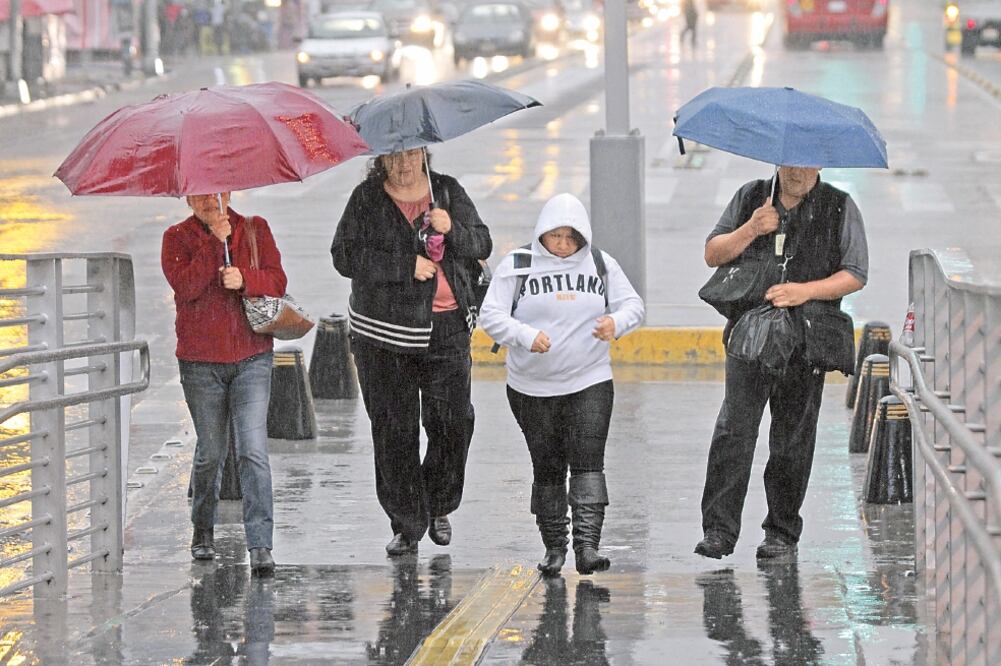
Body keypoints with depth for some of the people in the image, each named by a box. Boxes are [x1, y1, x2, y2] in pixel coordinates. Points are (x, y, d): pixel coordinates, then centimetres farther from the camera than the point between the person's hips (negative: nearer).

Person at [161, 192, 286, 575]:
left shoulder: (255, 230, 6)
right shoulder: (177, 238, 2)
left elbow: (277, 282, 0)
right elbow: (185, 286, -14)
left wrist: (244, 280, -19)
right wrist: (214, 241, -19)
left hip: (251, 359, 0)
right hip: (200, 363, 0)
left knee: (253, 450, -10)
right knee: (211, 451, 7)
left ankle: (260, 546, -12)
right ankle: (202, 531, 30)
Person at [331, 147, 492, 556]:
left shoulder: (448, 192, 8)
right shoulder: (366, 199, 2)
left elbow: (482, 245, 5)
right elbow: (345, 256, -8)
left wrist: (452, 230, -17)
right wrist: (406, 266, -14)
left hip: (445, 327, 1)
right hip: (385, 331, -1)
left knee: (453, 421, -2)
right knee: (394, 429, 1)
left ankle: (439, 507, 21)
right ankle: (406, 525, 10)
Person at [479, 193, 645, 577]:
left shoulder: (601, 265, 5)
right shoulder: (517, 265, -2)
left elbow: (632, 304, 8)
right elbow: (491, 315, -6)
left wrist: (617, 322, -16)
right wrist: (527, 336, -23)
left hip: (590, 383, 0)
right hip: (532, 387, 0)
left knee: (588, 462, -13)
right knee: (547, 468, 7)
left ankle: (587, 545, -21)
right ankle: (554, 547, 19)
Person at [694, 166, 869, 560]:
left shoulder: (839, 208, 5)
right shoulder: (750, 198, 11)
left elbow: (855, 275, 1)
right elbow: (713, 254, 10)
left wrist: (806, 291, -13)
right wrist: (751, 230, -8)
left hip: (806, 344, -1)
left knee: (793, 438, 3)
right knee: (734, 428, -10)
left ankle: (782, 532, 14)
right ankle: (719, 530, -10)